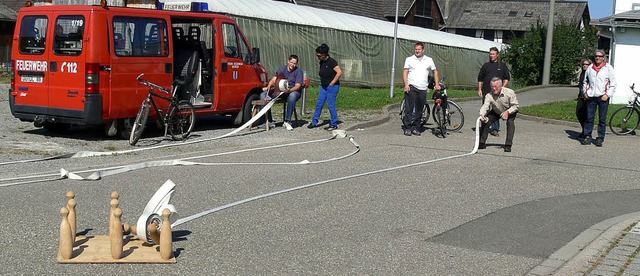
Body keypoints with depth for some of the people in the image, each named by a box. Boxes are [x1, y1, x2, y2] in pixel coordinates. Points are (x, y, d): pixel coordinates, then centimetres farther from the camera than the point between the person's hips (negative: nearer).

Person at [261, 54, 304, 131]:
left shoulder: (298, 71, -4)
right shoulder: (282, 69, 9)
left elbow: (297, 86, -14)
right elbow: (274, 79, 1)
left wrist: (289, 90, -34)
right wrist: (268, 87, -20)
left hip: (294, 91, -5)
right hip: (280, 91, 5)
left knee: (292, 96, -43)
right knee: (263, 95, -13)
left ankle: (287, 121, -36)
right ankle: (269, 121, -14)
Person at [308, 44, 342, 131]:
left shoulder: (331, 61, -17)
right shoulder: (321, 62, 8)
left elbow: (339, 72, -21)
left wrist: (332, 83, -18)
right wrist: (322, 82, 12)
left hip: (332, 87, -8)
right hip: (324, 86, 8)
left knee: (331, 105, -4)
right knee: (319, 104, 9)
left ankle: (334, 124, 6)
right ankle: (314, 122, 17)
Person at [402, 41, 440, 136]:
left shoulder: (429, 60, 13)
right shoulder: (409, 59, 8)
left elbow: (435, 72, 19)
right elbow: (405, 72, 4)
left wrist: (437, 84, 10)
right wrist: (406, 84, -10)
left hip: (423, 89, 2)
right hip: (411, 87, -2)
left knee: (419, 110, 6)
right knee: (409, 108, -7)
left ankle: (416, 128, 14)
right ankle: (407, 128, -3)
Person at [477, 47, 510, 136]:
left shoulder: (503, 65, 9)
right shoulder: (486, 65, 11)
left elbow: (507, 79, 9)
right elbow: (480, 79, 14)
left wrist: (503, 87, -6)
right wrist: (479, 89, 5)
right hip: (486, 92, 1)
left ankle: (495, 129, -2)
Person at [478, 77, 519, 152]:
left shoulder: (510, 92, -30)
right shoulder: (489, 96, -27)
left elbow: (515, 106, -23)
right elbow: (485, 106, -40)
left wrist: (507, 112, -41)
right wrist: (482, 115, -62)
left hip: (510, 112, -2)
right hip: (496, 112, 2)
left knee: (510, 122, -28)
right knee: (486, 122, -13)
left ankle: (508, 145, -23)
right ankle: (482, 143, 2)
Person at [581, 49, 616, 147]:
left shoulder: (608, 68, 2)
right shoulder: (590, 68, 12)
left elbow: (613, 83, 1)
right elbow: (585, 81, 24)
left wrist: (607, 95, -9)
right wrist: (585, 92, 10)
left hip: (603, 97, -3)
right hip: (591, 97, 3)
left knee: (602, 119, 1)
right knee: (589, 118, 2)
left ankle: (600, 139, 6)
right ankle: (587, 137, 7)